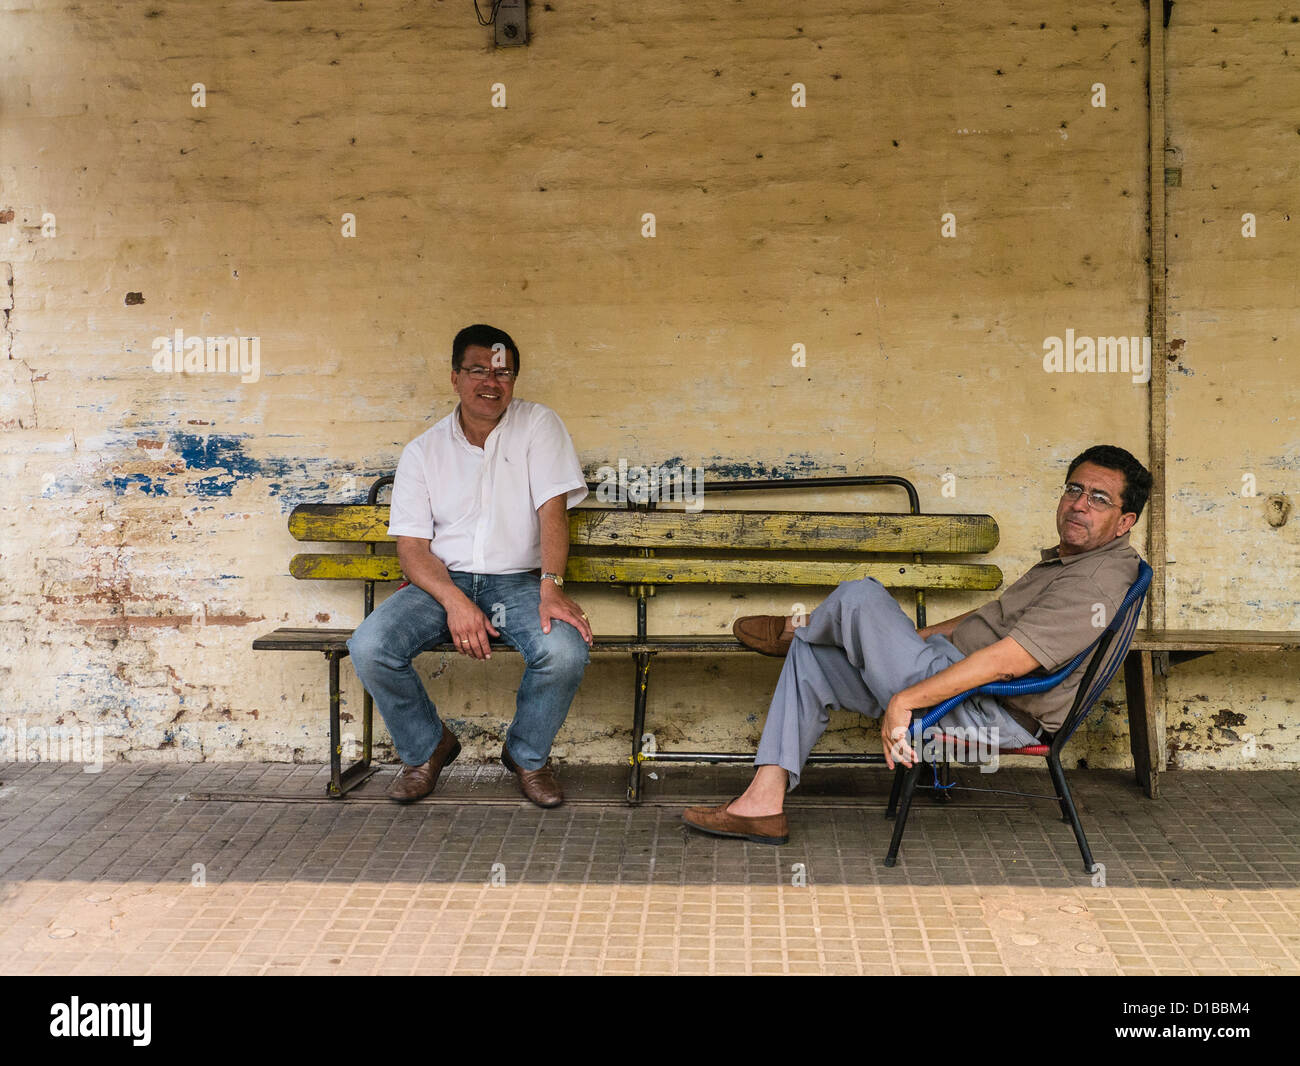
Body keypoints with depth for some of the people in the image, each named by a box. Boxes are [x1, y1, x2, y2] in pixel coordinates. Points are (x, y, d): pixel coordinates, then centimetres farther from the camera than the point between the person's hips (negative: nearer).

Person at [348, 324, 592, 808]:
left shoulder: (538, 425, 3)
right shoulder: (423, 451, 5)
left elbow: (553, 510, -7)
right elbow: (412, 546, -1)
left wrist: (551, 587, -24)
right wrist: (455, 602, -20)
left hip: (518, 581, -1)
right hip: (442, 581, 1)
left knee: (566, 650, -31)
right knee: (369, 646, -25)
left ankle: (527, 755, 1)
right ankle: (428, 747, 5)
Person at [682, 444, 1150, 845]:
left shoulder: (1098, 582, -20)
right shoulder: (1065, 559, 14)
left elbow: (1005, 662, -28)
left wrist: (903, 700, -27)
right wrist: (908, 638, 24)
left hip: (983, 713, -11)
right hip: (955, 672, 11)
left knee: (860, 596, -17)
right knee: (810, 656, 11)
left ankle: (795, 630, 20)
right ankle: (764, 803, 5)